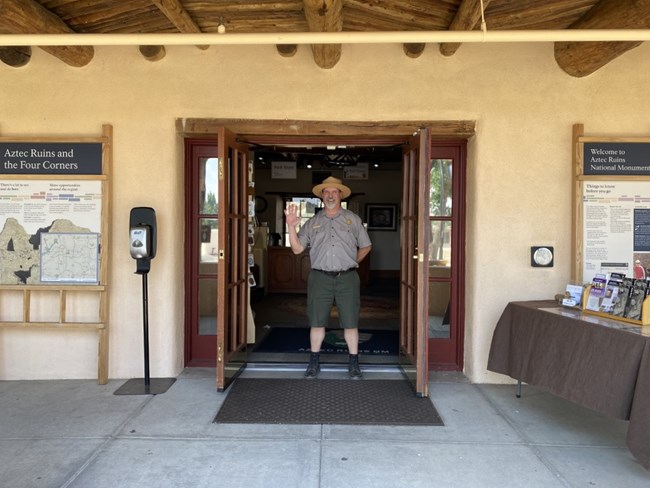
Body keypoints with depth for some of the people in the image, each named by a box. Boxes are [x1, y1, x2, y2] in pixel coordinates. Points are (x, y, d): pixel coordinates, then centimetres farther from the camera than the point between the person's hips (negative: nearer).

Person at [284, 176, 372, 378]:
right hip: (320, 278, 1)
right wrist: (291, 226, -8)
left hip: (347, 278, -1)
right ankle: (314, 362, 20)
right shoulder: (313, 222, 10)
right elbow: (297, 248, 3)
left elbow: (365, 246, 16)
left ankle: (354, 363, 16)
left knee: (350, 323, 3)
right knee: (317, 322, 6)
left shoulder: (353, 219, 8)